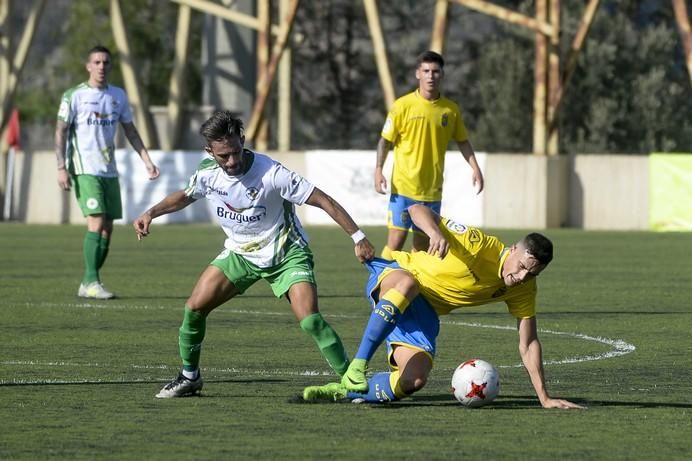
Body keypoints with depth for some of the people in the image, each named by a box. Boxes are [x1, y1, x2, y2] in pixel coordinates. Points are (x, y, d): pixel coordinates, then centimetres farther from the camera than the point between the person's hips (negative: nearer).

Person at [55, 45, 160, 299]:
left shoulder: (118, 95, 12)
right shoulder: (74, 96, -3)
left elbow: (130, 131, 19)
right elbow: (61, 132, -4)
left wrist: (147, 160, 11)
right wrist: (61, 168, -12)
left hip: (109, 170, 6)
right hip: (85, 170, -6)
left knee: (107, 229, 3)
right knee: (96, 222, -18)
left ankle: (88, 283, 12)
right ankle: (91, 282, -17)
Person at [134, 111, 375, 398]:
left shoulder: (271, 174, -29)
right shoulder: (207, 172, -11)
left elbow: (322, 200, -24)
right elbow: (186, 196, 14)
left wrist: (358, 237, -25)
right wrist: (151, 213, 1)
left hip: (286, 254, -5)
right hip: (240, 253, 5)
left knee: (310, 319, -24)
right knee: (194, 307, -5)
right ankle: (189, 377, 16)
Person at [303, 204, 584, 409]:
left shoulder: (523, 290, -6)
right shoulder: (480, 245, -24)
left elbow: (528, 343, 1)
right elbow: (418, 210, -25)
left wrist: (544, 397, -5)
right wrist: (435, 233, -48)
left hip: (425, 313, 6)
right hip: (393, 277, -6)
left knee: (414, 381, -18)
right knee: (408, 283, -44)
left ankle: (347, 390, 3)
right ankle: (357, 366, -45)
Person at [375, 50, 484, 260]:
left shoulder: (451, 109, 5)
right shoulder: (403, 105, -4)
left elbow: (462, 141, 16)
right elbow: (385, 140, -1)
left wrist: (475, 168, 6)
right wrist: (378, 170, -11)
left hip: (433, 190, 4)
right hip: (404, 186, -4)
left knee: (423, 243, 8)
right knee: (396, 239, -11)